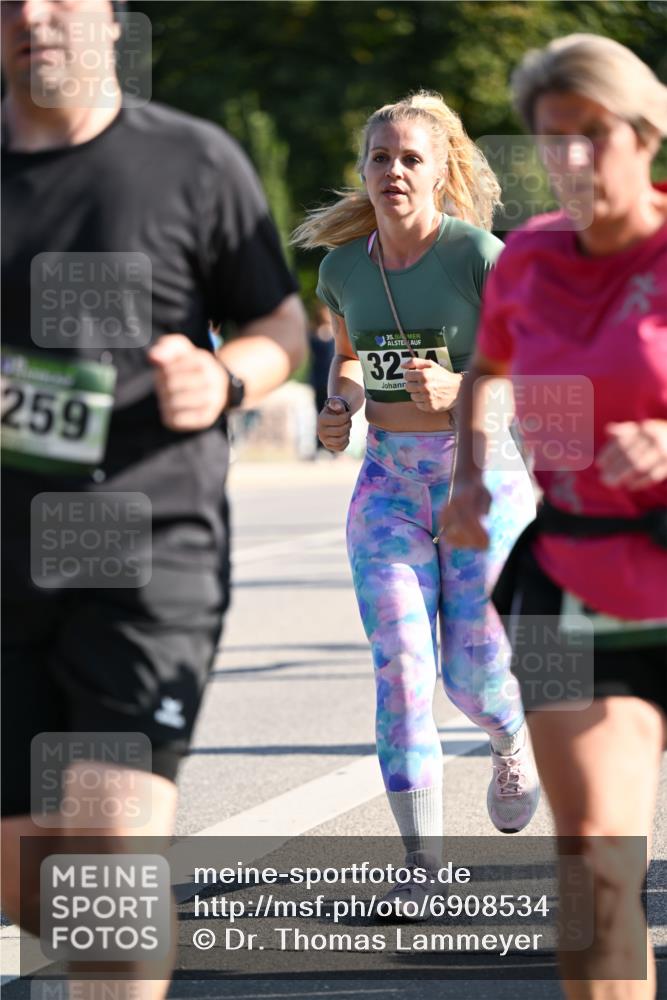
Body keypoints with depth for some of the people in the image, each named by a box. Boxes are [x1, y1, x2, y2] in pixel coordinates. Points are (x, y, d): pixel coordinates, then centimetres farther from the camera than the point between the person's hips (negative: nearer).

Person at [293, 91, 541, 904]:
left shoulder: (480, 257, -13)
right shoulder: (342, 266, 2)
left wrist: (459, 388, -28)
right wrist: (337, 407, 0)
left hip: (482, 475, -3)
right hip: (388, 480, 3)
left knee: (474, 673, -1)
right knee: (399, 661, -10)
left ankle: (511, 741, 38)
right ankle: (422, 864, -10)